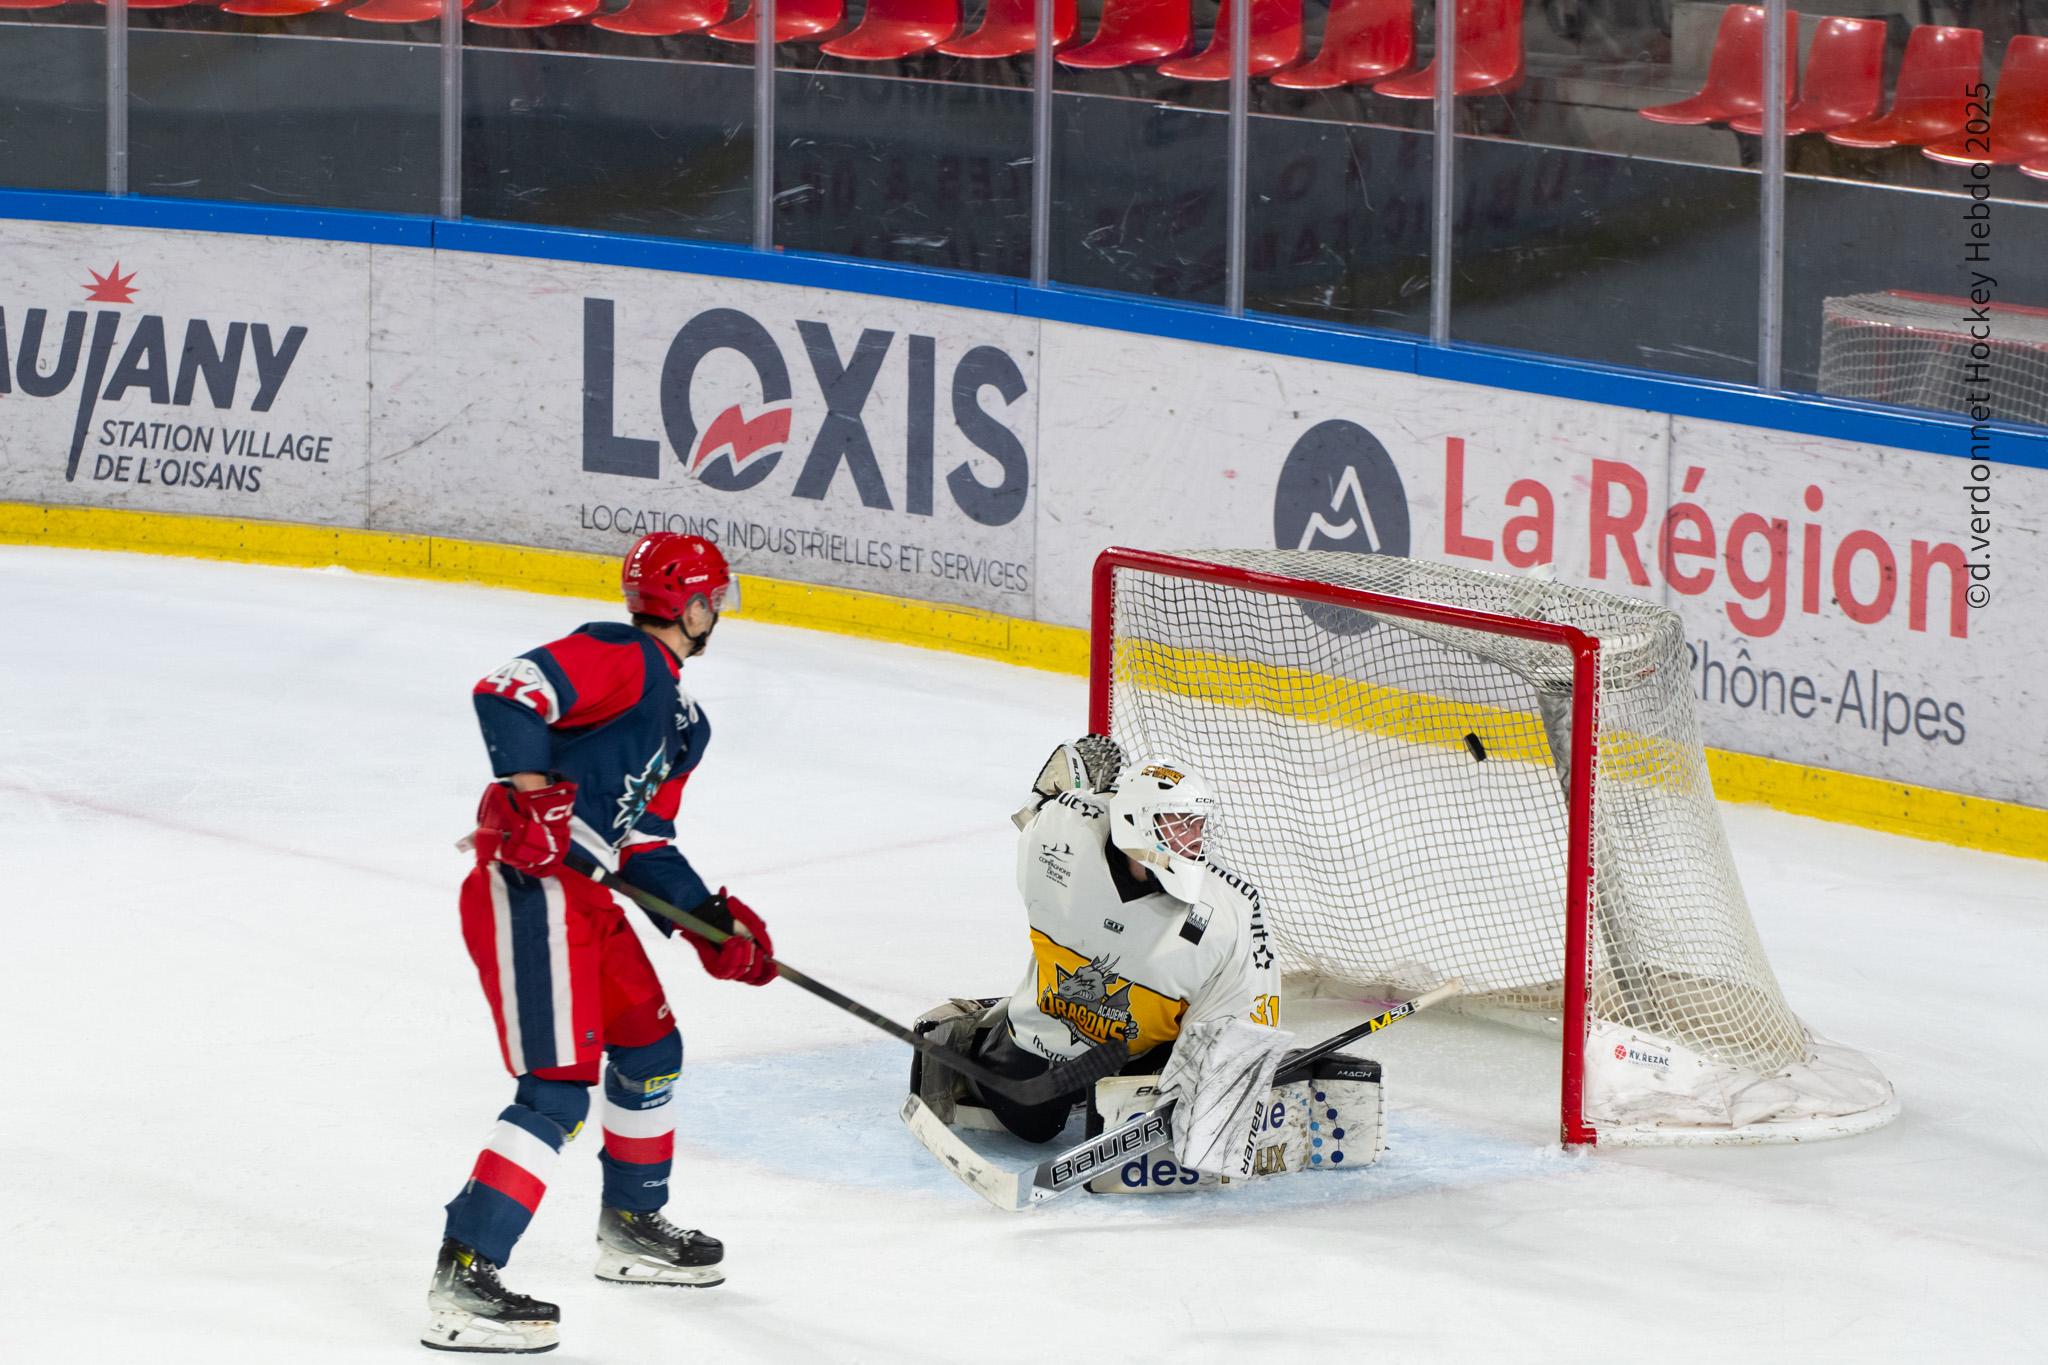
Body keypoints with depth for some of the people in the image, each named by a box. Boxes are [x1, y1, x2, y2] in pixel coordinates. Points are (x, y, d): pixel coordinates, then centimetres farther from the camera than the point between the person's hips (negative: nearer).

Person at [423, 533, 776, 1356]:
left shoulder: (681, 722, 23)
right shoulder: (618, 658, -8)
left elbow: (644, 843, 22)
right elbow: (508, 692, -23)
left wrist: (711, 919, 11)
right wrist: (530, 795, -32)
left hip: (583, 898, 11)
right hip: (527, 891, -11)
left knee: (650, 1047, 25)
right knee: (557, 1093, -15)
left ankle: (631, 1228, 45)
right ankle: (462, 1281, -18)